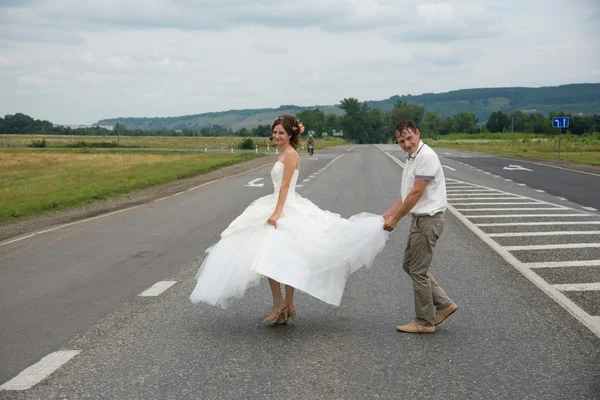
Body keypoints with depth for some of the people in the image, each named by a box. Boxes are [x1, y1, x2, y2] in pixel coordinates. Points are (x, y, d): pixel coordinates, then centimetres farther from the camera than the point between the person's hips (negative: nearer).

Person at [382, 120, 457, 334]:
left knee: (418, 270, -3)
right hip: (419, 219, 10)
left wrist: (395, 218, -11)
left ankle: (424, 322, 8)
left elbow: (416, 193, -18)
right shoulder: (411, 158, 15)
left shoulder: (426, 156, -16)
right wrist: (385, 216, 13)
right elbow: (406, 196, 18)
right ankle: (443, 304, 21)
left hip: (428, 219, -10)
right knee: (409, 264, 16)